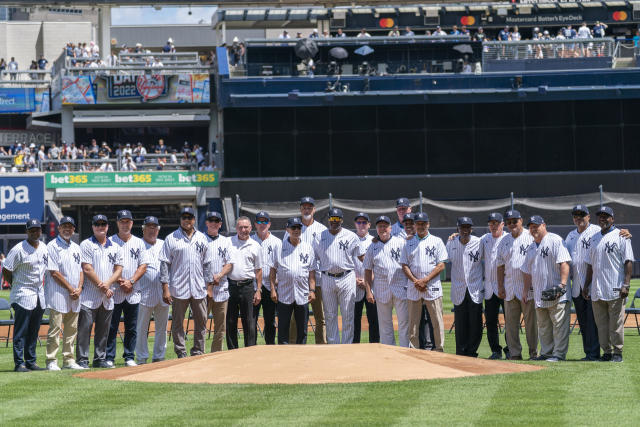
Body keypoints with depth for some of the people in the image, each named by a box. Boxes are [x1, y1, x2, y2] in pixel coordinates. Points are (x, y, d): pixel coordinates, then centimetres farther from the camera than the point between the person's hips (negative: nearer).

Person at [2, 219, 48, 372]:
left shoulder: (44, 248, 9)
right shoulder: (19, 249, -13)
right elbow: (6, 270, -11)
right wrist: (16, 286, -3)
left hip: (40, 295, 7)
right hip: (23, 296, -7)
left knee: (34, 332, 11)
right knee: (21, 331, -5)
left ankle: (31, 362, 16)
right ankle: (19, 363, -4)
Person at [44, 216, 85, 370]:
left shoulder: (76, 248, 17)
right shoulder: (52, 246, -5)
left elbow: (81, 269, 16)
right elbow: (54, 272, -12)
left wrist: (79, 288, -2)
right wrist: (70, 288, -12)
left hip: (74, 295, 7)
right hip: (58, 294, -7)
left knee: (72, 329, 8)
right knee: (55, 328, -8)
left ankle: (69, 360, 13)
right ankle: (51, 362, -6)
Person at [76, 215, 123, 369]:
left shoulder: (115, 247, 15)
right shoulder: (86, 245, 0)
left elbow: (118, 269, 9)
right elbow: (87, 269, -7)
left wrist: (107, 284, -8)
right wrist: (102, 287, -10)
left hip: (107, 297, 5)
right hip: (89, 296, -5)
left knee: (104, 330, 7)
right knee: (85, 327, -7)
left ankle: (100, 359, 14)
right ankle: (82, 360, -5)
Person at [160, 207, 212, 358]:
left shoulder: (202, 238, 12)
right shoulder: (171, 238, 2)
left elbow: (206, 264, 15)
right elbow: (165, 264, -1)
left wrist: (208, 285, 9)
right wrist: (165, 288, -8)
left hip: (199, 289, 3)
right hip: (179, 288, -3)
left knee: (201, 321, 5)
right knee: (178, 323, 0)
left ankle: (198, 352, 14)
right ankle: (181, 354, 5)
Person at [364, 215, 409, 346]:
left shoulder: (401, 242, 4)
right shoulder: (372, 247, 10)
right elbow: (368, 271, 11)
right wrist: (368, 291, 2)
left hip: (401, 288, -2)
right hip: (381, 291, 2)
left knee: (404, 322, -5)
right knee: (385, 325, 5)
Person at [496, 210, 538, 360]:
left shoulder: (531, 237, -1)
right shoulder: (504, 241, 14)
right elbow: (500, 265, 14)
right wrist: (500, 286, 5)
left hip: (528, 287, -5)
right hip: (510, 288, 5)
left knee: (531, 321, -3)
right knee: (510, 322, 4)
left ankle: (534, 352, 2)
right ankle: (515, 353, 9)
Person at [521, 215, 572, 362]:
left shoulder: (555, 240, -7)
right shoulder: (531, 248, 19)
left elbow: (564, 263, -15)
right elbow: (528, 271, 25)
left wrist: (562, 284, -23)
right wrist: (526, 290, 18)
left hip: (556, 295, -8)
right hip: (539, 294, 8)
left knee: (559, 324, -7)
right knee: (543, 326, 11)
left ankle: (559, 353, -6)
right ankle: (546, 352, 18)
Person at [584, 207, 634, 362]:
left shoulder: (621, 236, -2)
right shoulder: (594, 238, 17)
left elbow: (628, 262, -8)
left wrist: (626, 284, -16)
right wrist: (586, 285, 16)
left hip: (615, 289, -6)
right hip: (597, 290, 6)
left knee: (616, 323, -5)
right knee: (601, 323, 7)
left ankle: (617, 352, 1)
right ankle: (606, 351, 13)